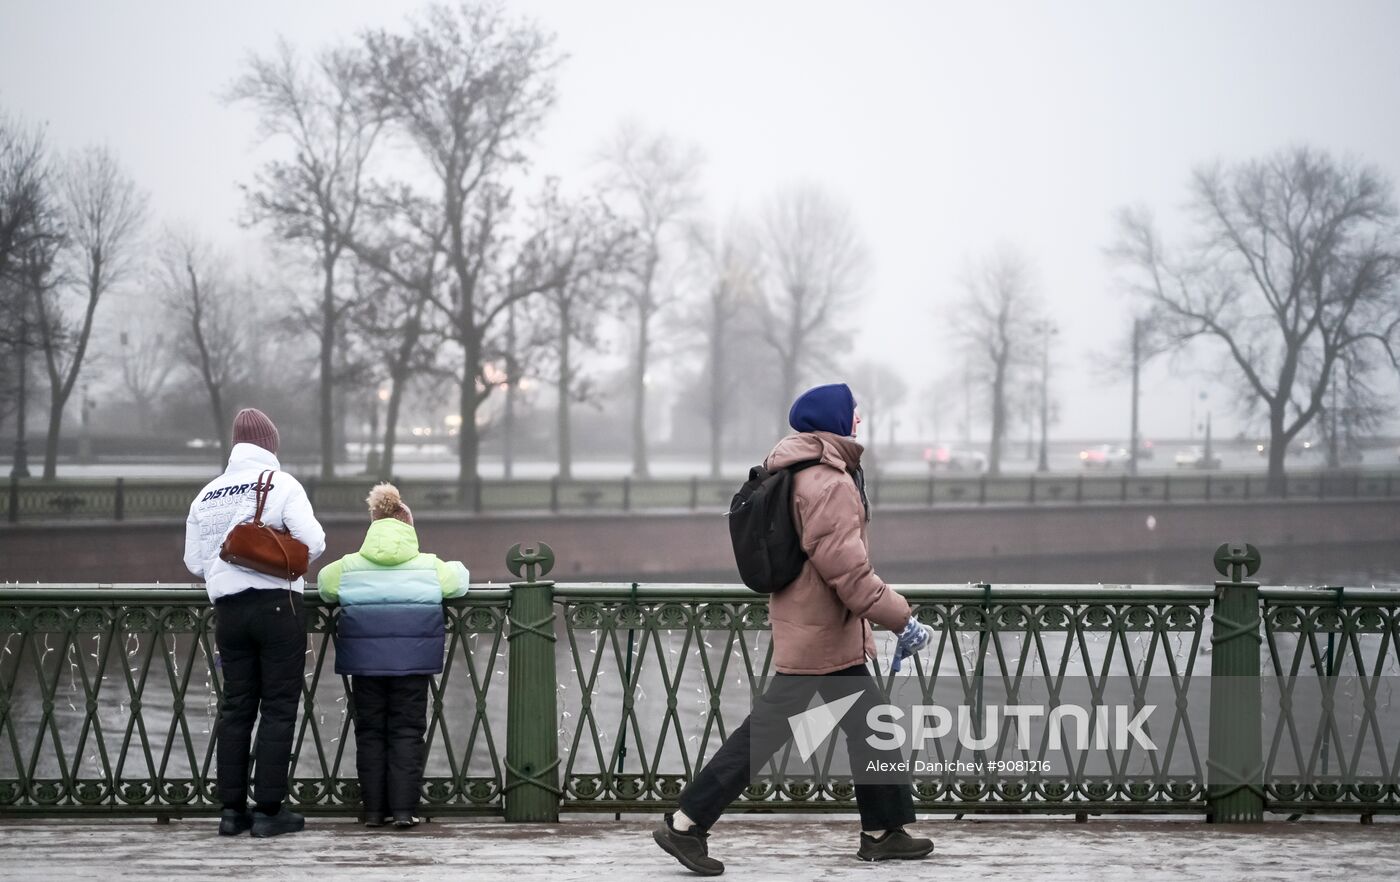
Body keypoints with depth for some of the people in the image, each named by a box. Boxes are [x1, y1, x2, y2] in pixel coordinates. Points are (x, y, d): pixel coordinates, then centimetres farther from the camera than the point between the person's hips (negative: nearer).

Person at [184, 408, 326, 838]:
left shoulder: (207, 495, 9)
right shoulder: (281, 484, -6)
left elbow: (194, 562, 12)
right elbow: (313, 543, -13)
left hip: (228, 607, 5)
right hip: (277, 605, -5)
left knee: (235, 707, 10)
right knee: (278, 707, 0)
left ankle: (232, 809, 10)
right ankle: (269, 810, -2)